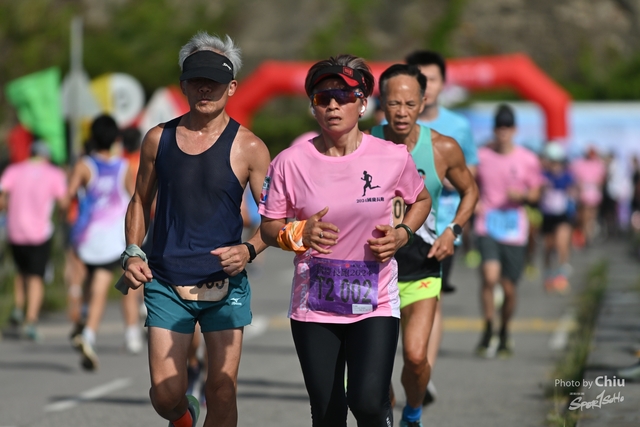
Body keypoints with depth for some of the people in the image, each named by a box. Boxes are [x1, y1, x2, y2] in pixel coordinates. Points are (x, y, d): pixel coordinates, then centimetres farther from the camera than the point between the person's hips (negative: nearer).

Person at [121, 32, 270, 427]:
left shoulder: (248, 147, -3)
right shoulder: (159, 139, 5)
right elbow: (140, 201, 18)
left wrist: (250, 250, -18)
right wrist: (133, 253, 3)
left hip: (224, 286, -1)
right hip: (166, 285, 1)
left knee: (222, 391, -1)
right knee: (166, 394, -3)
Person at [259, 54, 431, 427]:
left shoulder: (393, 158, -4)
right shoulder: (290, 162, -4)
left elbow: (422, 200, 15)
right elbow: (269, 227, 5)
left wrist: (402, 235, -3)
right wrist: (297, 235, -16)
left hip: (376, 302, -1)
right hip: (313, 306, 1)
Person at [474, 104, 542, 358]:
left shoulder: (527, 160, 1)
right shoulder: (481, 156, 2)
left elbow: (535, 194, 8)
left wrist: (522, 195, -13)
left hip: (515, 231, 1)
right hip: (487, 226, -1)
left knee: (509, 289, 6)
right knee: (490, 277, -23)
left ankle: (504, 333, 31)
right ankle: (488, 329, -5)